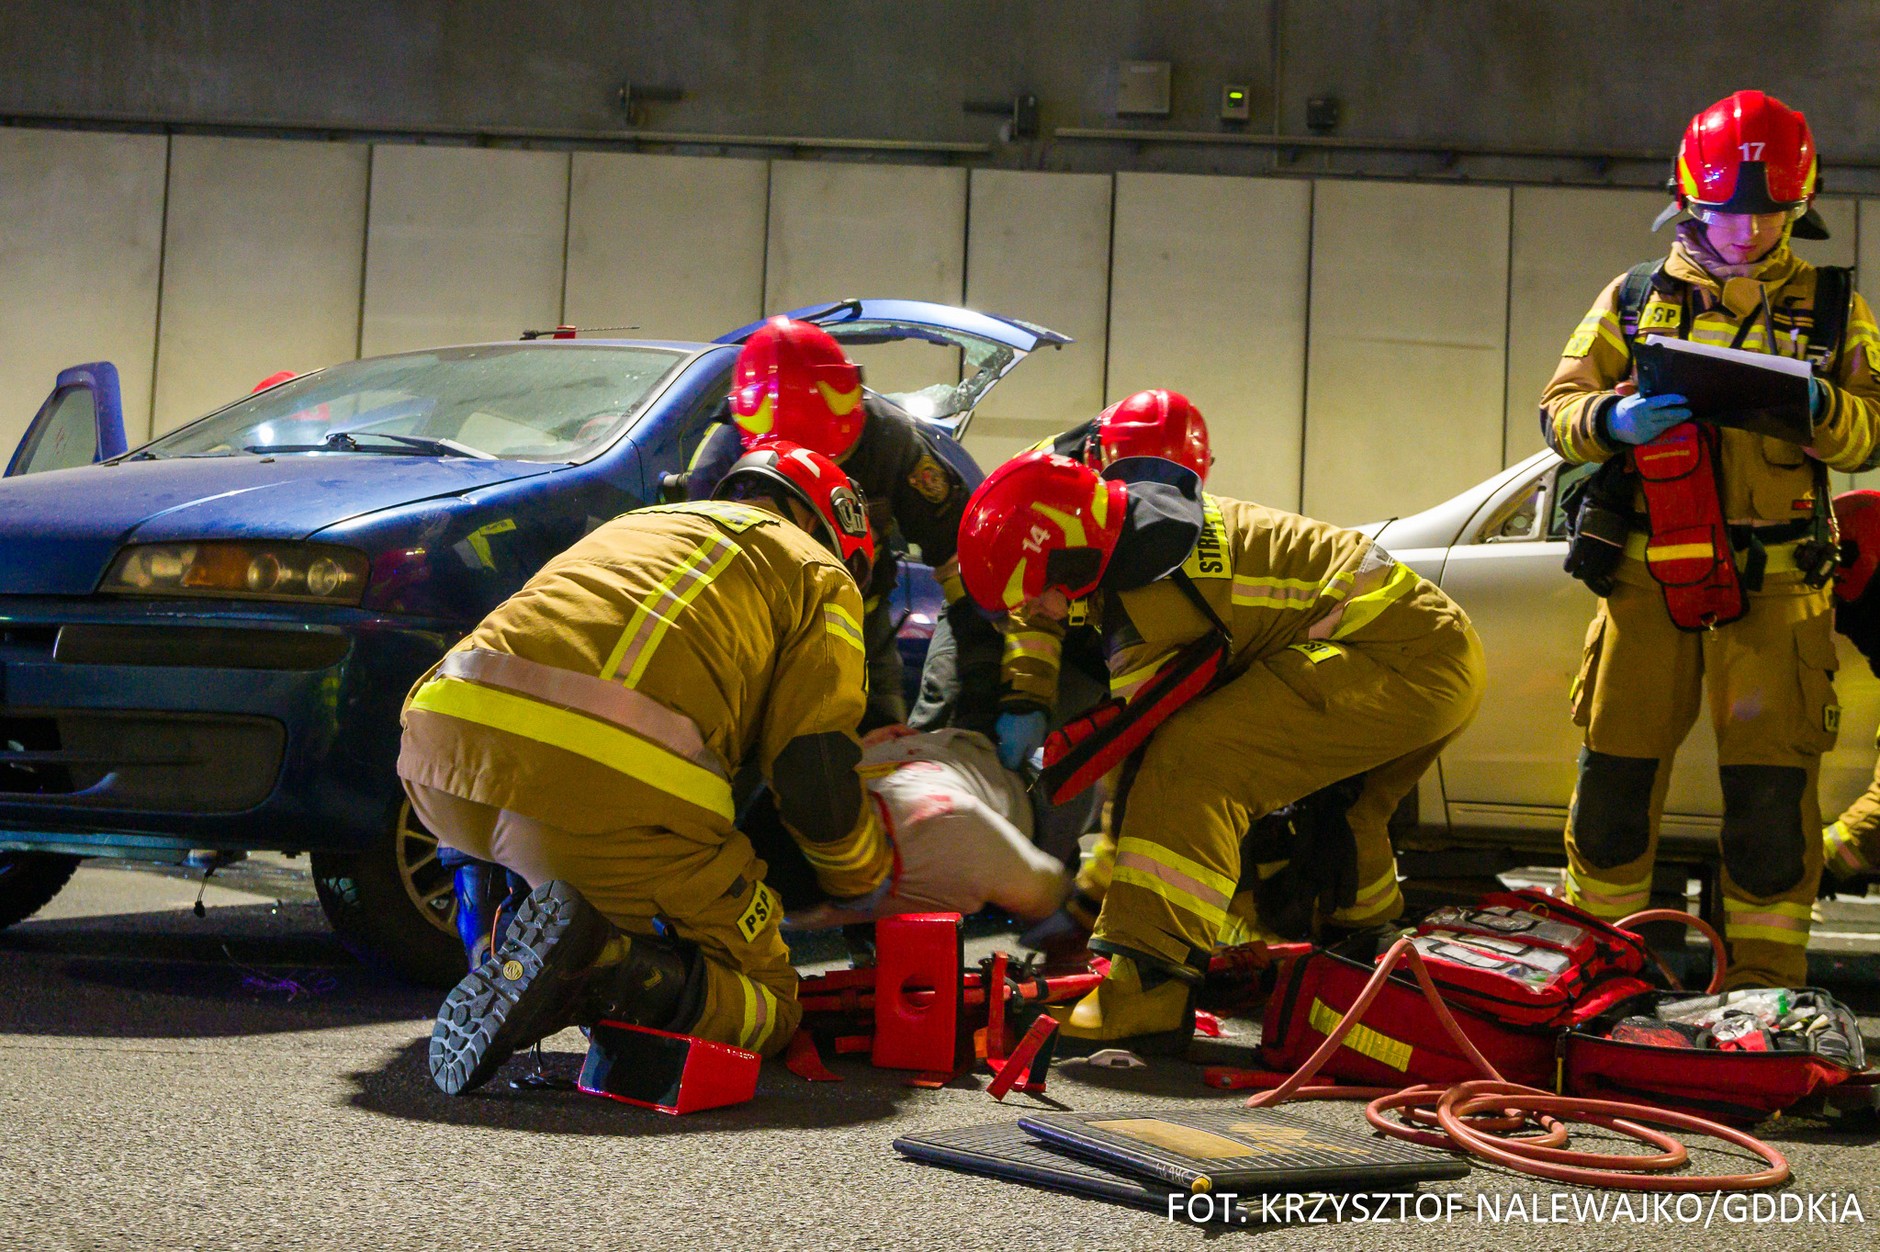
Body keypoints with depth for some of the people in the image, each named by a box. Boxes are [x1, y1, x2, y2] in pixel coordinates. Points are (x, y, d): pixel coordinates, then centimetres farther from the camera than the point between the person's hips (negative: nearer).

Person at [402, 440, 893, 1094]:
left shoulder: (636, 524, 40)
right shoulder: (820, 575, 21)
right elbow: (814, 771, 8)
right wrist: (866, 877, 28)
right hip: (607, 790, -6)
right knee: (766, 1005, 10)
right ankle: (599, 968, -17)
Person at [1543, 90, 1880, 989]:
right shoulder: (1635, 298, 11)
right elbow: (1559, 410, 5)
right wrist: (1616, 418, -17)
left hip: (1775, 585, -1)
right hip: (1648, 577, 1)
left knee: (1771, 786, -3)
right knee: (1615, 772, 3)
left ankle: (1765, 978, 8)